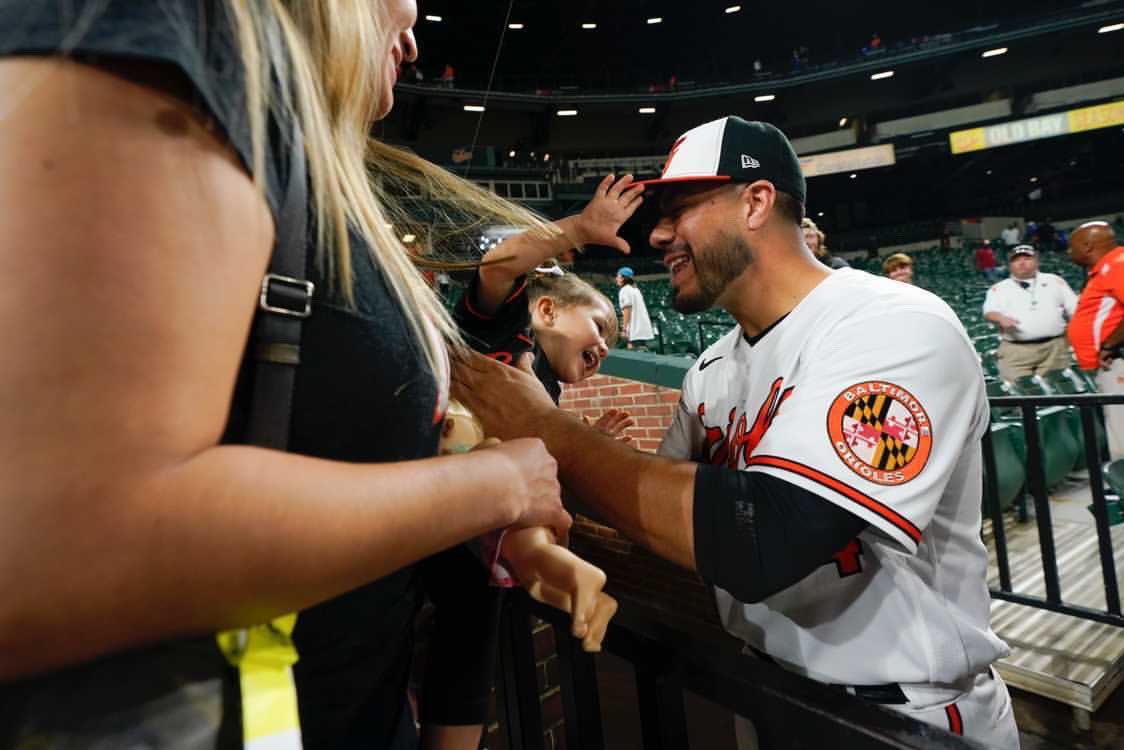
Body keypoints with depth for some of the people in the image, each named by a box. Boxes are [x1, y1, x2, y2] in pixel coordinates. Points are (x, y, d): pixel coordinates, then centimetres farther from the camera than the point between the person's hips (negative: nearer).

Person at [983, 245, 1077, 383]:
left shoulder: (1054, 280, 18)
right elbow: (989, 312, -3)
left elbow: (1075, 308, 14)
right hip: (1015, 350, -2)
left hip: (1054, 346, 2)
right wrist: (1001, 318, -25)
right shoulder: (999, 288, 13)